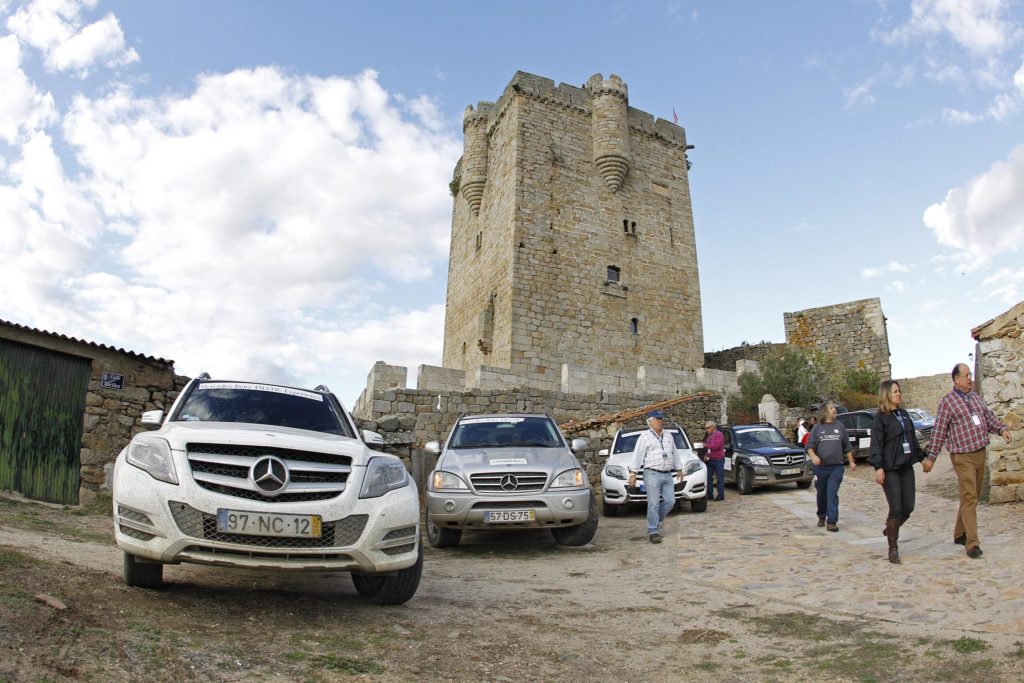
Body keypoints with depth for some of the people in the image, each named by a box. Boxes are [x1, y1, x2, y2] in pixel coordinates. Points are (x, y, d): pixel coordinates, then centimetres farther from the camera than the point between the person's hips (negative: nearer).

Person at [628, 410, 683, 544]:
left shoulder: (668, 436, 18)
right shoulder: (644, 436, 1)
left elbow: (675, 454, 26)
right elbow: (637, 455, -4)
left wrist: (679, 469, 24)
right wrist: (633, 473, -10)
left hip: (668, 475, 5)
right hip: (652, 474, -5)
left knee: (670, 501, 2)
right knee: (654, 504, -5)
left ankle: (659, 519, 28)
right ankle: (653, 531, 2)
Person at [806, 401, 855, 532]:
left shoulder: (840, 426, 9)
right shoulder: (817, 428, 4)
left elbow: (847, 446, 14)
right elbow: (809, 446, 0)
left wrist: (851, 461, 10)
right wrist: (813, 456, -18)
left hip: (836, 467, 0)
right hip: (820, 467, 0)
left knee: (832, 494, -9)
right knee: (822, 494, 11)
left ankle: (832, 521, -9)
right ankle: (821, 516, 30)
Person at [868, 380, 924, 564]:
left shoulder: (904, 414, 14)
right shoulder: (880, 418, -7)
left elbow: (913, 438, 22)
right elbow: (876, 444, -13)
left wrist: (922, 458, 21)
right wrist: (878, 467, -20)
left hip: (906, 467, 7)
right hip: (890, 469, -6)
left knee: (908, 507, 5)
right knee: (896, 508, -6)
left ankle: (890, 529, 33)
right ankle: (893, 549, 6)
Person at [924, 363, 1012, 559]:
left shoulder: (975, 396, 12)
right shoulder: (947, 401, -8)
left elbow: (988, 416, 22)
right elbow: (939, 431, -7)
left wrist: (1002, 429, 2)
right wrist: (931, 457, -8)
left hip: (980, 453, 7)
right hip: (962, 457, -7)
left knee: (972, 497, 14)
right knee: (969, 498, -10)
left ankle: (960, 534, 26)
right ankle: (972, 543, -9)